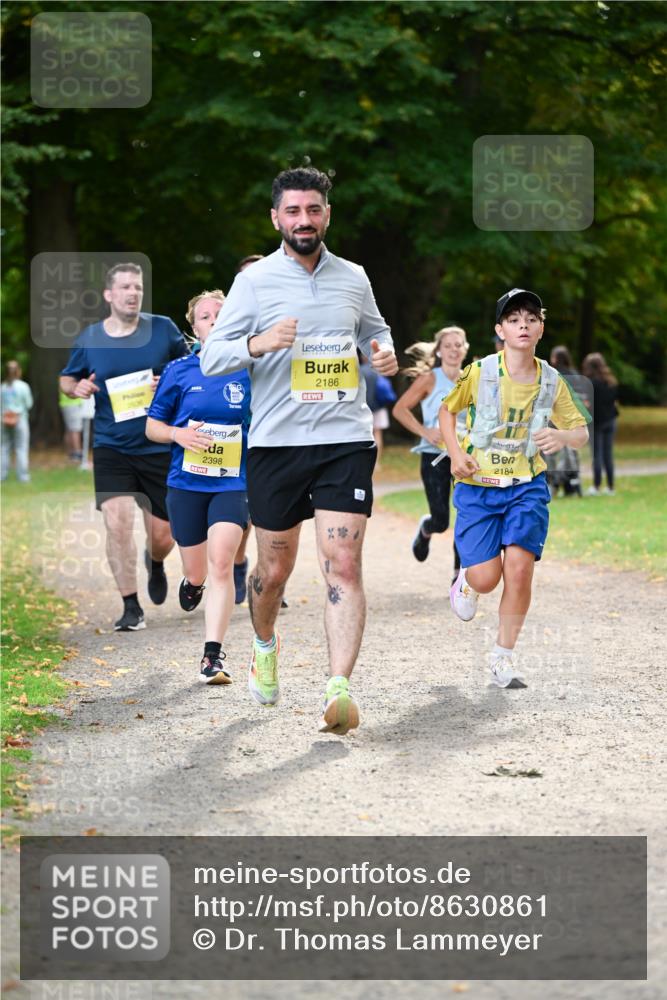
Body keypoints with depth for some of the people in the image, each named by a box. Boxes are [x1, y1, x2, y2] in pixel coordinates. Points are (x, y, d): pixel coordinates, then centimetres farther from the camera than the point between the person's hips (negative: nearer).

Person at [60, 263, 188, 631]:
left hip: (159, 448, 0)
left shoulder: (163, 329, -2)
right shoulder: (89, 339, 1)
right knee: (117, 520, -18)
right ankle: (131, 607, -7)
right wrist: (76, 388, -7)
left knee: (162, 536, 7)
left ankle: (155, 563, 46)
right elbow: (66, 379, 16)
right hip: (111, 448, 0)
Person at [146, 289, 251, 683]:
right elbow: (152, 427, 8)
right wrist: (179, 434, -12)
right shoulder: (179, 371, 2)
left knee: (221, 563, -19)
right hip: (187, 484, 1)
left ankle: (214, 654, -17)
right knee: (198, 572, 10)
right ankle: (192, 583, 49)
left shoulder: (249, 371, 0)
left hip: (233, 483, -1)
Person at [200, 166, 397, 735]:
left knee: (343, 565, -13)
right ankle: (265, 646, 40)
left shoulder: (353, 278, 10)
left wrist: (385, 352, 5)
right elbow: (211, 358, -2)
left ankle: (340, 688, -20)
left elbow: (374, 330, 29)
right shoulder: (255, 280, 1)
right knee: (274, 570, 9)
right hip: (276, 443, -1)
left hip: (346, 440, 1)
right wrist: (258, 343, -21)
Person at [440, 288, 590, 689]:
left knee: (520, 570, -13)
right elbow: (447, 410, 7)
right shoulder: (479, 373, -9)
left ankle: (503, 659, 5)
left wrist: (562, 436, -17)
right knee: (486, 578, -7)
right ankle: (466, 581, 33)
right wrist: (456, 452, -8)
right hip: (478, 487, -1)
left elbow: (582, 432, 7)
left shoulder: (552, 381, -2)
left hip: (527, 487, 1)